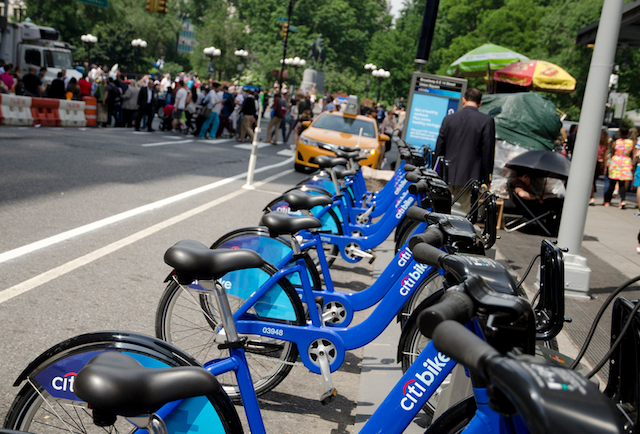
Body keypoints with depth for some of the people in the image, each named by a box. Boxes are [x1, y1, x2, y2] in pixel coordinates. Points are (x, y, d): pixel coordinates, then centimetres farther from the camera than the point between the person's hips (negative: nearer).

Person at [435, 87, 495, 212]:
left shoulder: (448, 119, 6)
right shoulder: (487, 121, -4)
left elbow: (439, 149, 10)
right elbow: (488, 152, -4)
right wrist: (487, 180, 3)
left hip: (447, 178, 3)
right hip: (470, 178, -3)